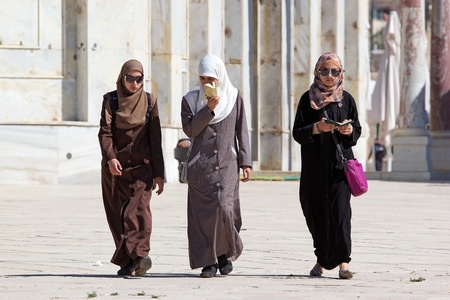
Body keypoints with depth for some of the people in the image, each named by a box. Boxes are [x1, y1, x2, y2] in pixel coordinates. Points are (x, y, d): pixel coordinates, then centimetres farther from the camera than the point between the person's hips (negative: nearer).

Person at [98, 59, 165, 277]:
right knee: (118, 214, 2)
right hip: (115, 165, 1)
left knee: (139, 208, -17)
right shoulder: (111, 100, 5)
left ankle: (139, 255, -31)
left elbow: (155, 139, 7)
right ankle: (128, 261, 8)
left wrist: (158, 173, 4)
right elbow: (105, 131, -5)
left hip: (141, 165, -1)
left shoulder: (149, 101, 7)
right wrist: (110, 158, -23)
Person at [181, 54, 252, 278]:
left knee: (224, 209, -13)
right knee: (202, 213, -4)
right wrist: (208, 109, -15)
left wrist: (245, 162, 3)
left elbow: (241, 132, 8)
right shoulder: (191, 100, 6)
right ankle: (207, 261, 1)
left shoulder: (234, 97, 6)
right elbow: (189, 130, -5)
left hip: (226, 164, -1)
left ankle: (226, 252, 10)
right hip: (200, 165, 1)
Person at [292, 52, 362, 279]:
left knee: (340, 209, -12)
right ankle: (322, 258, 19)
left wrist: (349, 131, -12)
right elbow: (297, 133, 0)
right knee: (315, 211, 4)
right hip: (314, 164, 1)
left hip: (340, 161, -1)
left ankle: (342, 261, -13)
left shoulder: (346, 99, 7)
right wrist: (317, 128, -17)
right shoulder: (308, 99, 4)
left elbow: (357, 130, 10)